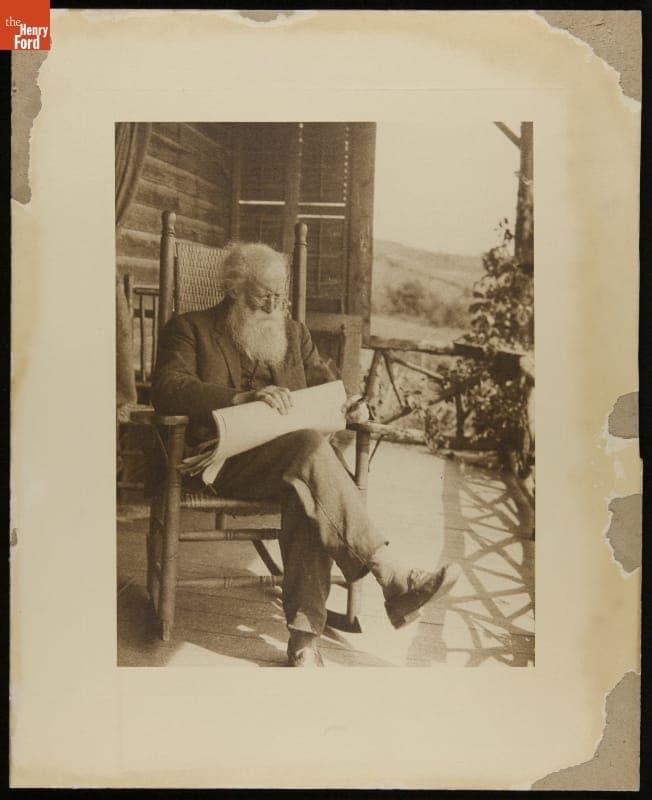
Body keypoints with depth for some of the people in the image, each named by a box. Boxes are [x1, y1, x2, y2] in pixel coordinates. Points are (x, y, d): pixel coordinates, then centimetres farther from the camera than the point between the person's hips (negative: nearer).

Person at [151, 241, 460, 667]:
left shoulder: (295, 333, 22)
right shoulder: (191, 329, 7)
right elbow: (168, 390, -10)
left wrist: (347, 405, -5)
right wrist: (246, 397, -24)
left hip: (286, 461, 4)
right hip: (223, 460, -4)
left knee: (307, 493, -34)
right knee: (310, 446, -34)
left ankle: (305, 636, -38)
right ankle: (395, 580, -38)